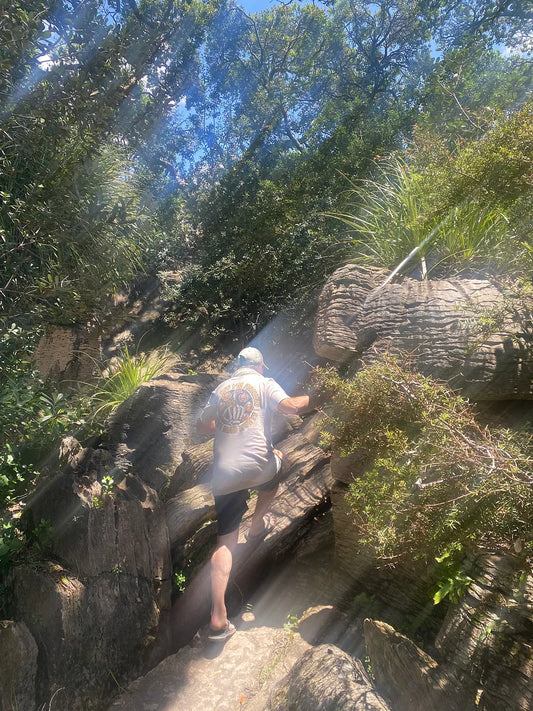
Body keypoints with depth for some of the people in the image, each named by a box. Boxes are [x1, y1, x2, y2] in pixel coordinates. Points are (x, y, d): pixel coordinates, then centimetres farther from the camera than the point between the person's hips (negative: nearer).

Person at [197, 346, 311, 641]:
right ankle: (257, 527, 41)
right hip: (257, 467, -3)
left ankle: (218, 618, 3)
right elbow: (291, 407, -11)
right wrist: (311, 398, 8)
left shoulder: (220, 389, 16)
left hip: (224, 475, 3)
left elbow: (203, 425, 20)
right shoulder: (264, 383, 4)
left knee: (225, 541, 8)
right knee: (277, 462, 34)